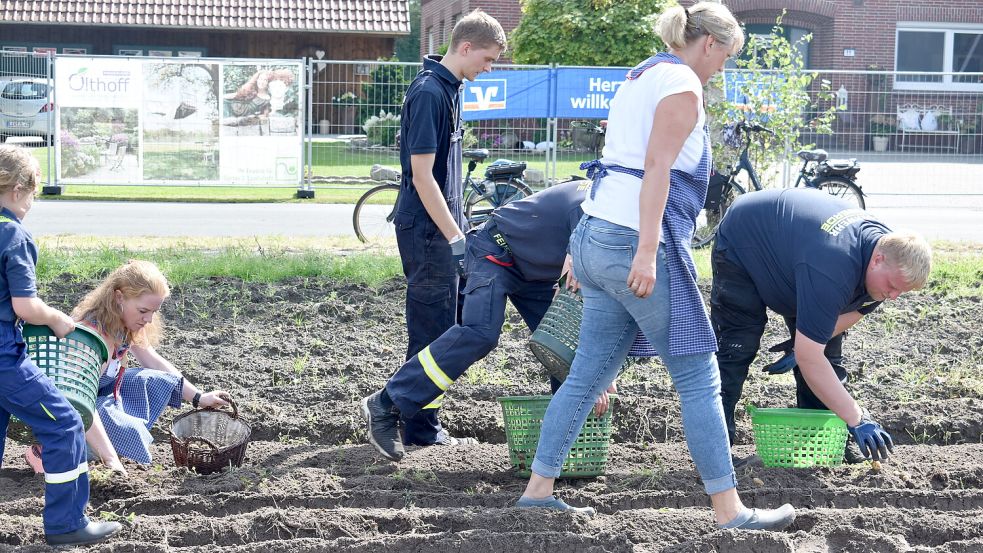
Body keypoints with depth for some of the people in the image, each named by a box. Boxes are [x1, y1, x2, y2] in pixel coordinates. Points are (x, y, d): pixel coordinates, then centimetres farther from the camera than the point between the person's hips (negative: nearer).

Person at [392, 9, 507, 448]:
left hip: (444, 227, 10)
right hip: (427, 230, -10)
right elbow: (422, 174, -21)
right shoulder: (428, 93, -18)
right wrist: (455, 237, -20)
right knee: (432, 330, -3)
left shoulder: (450, 89, 12)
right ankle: (422, 430, 6)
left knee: (453, 325, 13)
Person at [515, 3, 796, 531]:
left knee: (589, 372, 14)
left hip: (595, 234, 9)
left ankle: (538, 489, 17)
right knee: (699, 381, -4)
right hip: (637, 240, -9)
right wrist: (647, 253, -26)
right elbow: (657, 168, -19)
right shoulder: (683, 85, -8)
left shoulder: (638, 77, 20)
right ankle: (730, 512, -1)